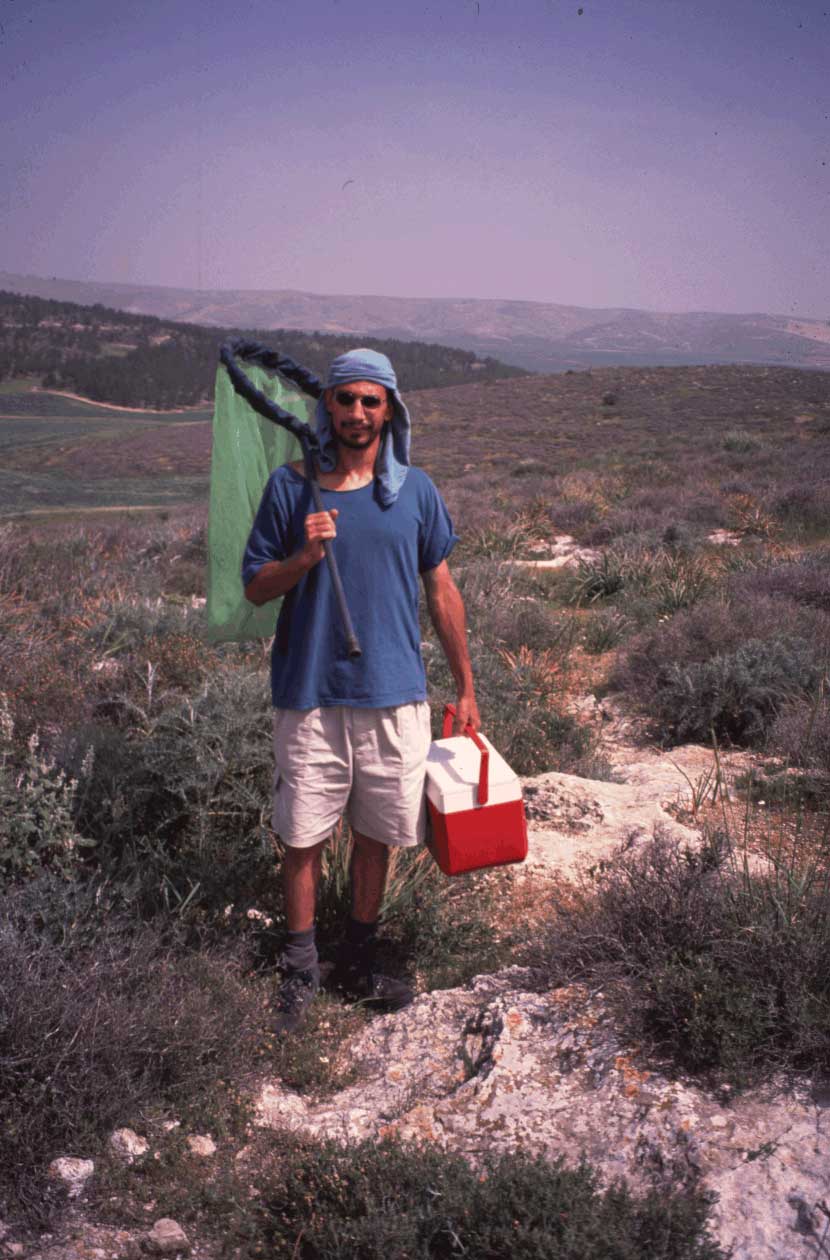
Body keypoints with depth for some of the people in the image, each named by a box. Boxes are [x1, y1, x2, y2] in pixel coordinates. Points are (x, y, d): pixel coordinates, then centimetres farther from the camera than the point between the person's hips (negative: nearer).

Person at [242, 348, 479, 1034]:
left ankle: (359, 963, 31)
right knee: (303, 837, 7)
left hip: (394, 694, 2)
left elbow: (441, 590, 9)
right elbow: (254, 586, 3)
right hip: (310, 694, -1)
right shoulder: (291, 485, 0)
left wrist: (465, 687, 10)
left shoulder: (415, 489, 4)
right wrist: (305, 556, -17)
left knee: (377, 835, 12)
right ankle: (301, 970, 27)